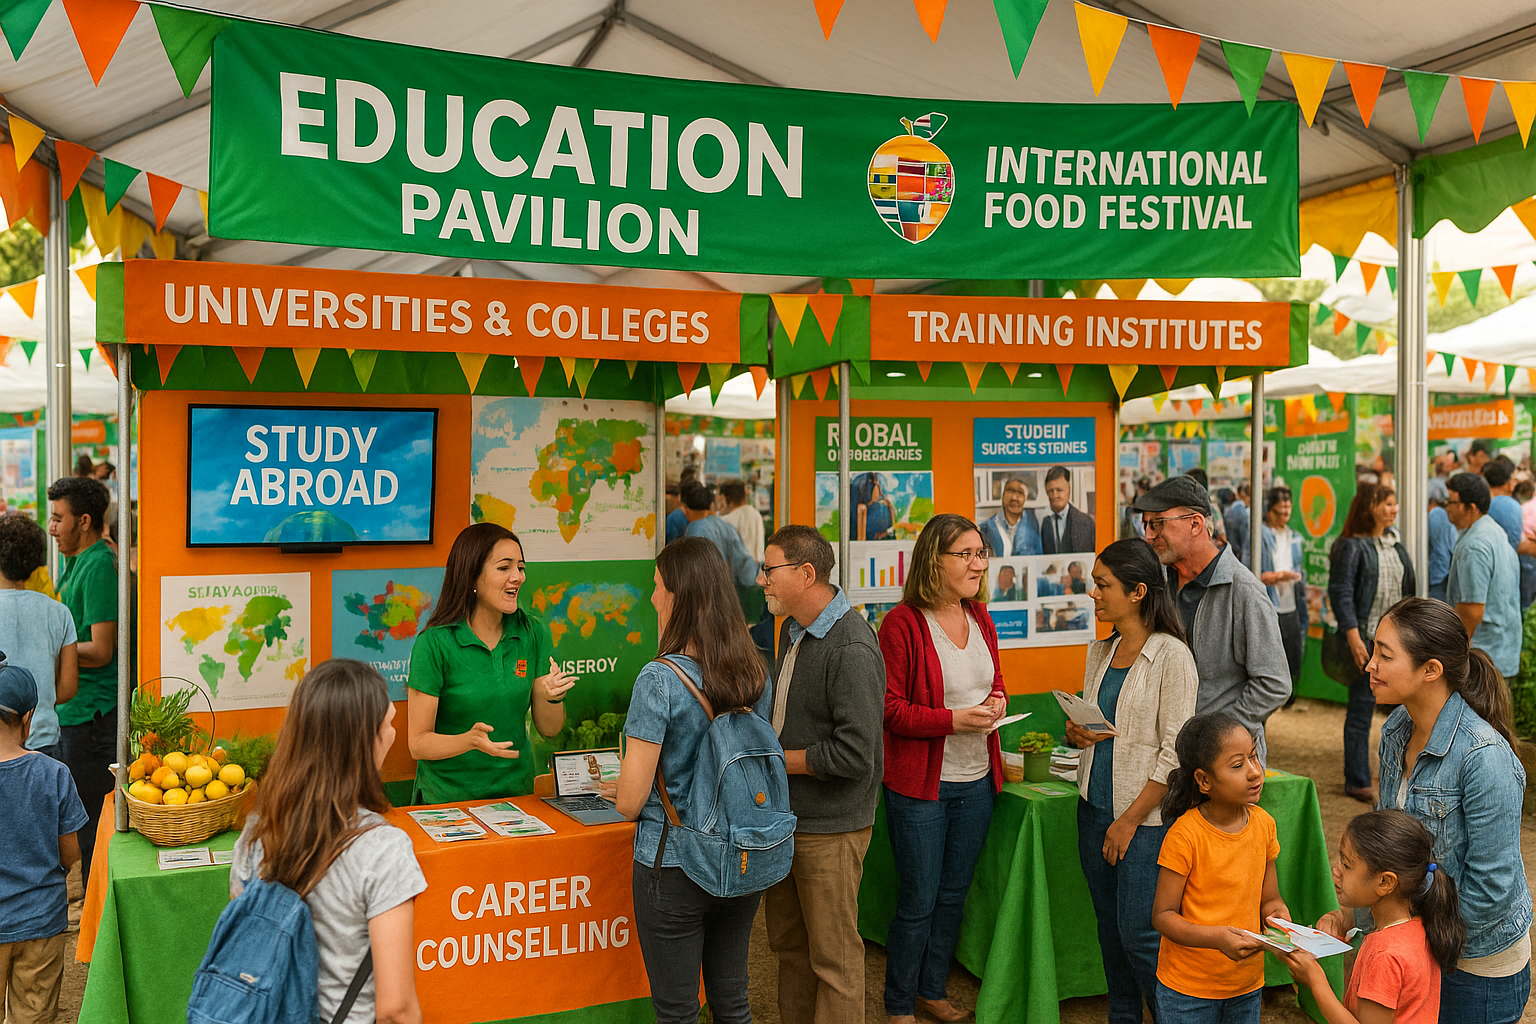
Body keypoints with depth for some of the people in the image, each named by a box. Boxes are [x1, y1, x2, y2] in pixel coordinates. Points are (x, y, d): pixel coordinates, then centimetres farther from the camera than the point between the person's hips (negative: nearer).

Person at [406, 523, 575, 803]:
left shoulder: (533, 632, 3)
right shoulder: (434, 643, -10)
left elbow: (549, 728, 7)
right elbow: (418, 743, -7)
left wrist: (552, 697, -14)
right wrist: (470, 740, -24)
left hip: (516, 789, 3)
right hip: (448, 798, -3)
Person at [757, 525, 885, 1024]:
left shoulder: (852, 649, -23)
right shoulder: (794, 628, 7)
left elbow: (854, 755, -26)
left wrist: (773, 758, -16)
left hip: (830, 828, -9)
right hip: (785, 815, 9)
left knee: (833, 955, 5)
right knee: (787, 941, 20)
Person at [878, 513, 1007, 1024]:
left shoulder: (979, 618, 7)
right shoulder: (903, 623, -15)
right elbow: (889, 709, -16)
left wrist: (997, 701, -1)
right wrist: (954, 719, -23)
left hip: (976, 780, 7)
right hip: (920, 784, -7)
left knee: (953, 895, 18)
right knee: (918, 902, 5)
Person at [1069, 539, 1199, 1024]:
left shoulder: (1171, 656, -13)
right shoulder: (1100, 653, 9)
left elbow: (1174, 751, -14)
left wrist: (1130, 821, -14)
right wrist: (1075, 733, -3)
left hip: (1146, 816, -7)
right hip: (1094, 806, 7)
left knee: (1138, 934, -3)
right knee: (1110, 930, 14)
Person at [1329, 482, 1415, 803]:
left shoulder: (1398, 547, 15)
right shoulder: (1351, 546, -7)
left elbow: (1410, 591, 19)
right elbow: (1341, 593, -12)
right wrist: (1353, 636, -20)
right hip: (1367, 639, -7)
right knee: (1362, 707, -2)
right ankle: (1357, 781, 6)